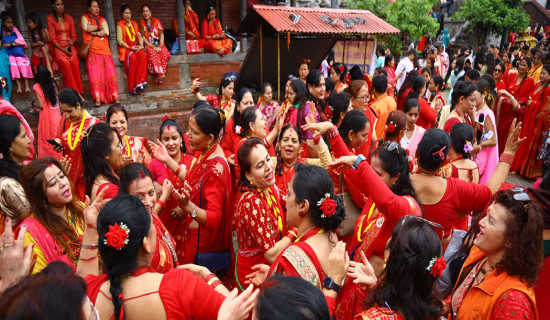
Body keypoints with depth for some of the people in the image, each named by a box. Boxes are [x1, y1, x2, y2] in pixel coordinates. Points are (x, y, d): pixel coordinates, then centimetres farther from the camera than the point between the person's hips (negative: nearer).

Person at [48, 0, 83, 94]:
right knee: (66, 64, -30)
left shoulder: (69, 18, 12)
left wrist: (73, 41, -12)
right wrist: (63, 49, -12)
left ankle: (79, 92, -28)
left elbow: (74, 35, 12)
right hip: (59, 47, -2)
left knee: (75, 63, -29)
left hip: (70, 46, 2)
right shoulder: (50, 18, 5)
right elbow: (52, 38, 1)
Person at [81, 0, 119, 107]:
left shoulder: (102, 19, 23)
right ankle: (97, 98, -20)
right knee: (94, 72, -19)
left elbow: (106, 32, 5)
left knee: (110, 71, -16)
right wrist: (99, 26, 7)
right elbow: (87, 28, -4)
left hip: (104, 49, 2)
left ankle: (115, 96, -12)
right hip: (92, 50, -2)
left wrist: (94, 33, -1)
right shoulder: (84, 18, 17)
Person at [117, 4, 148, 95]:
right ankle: (132, 87, -35)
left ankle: (140, 82, -36)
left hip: (136, 47, 4)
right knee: (132, 57, -36)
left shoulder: (134, 23, 20)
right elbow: (119, 41, -4)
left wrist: (141, 46, -5)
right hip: (125, 48, -4)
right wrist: (130, 48, -16)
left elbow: (140, 36, 15)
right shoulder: (120, 25, 4)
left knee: (143, 55, -31)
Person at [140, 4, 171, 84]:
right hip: (149, 46, -2)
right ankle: (160, 74, -45)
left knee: (165, 53, -31)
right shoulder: (141, 23, 8)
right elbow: (143, 38, 0)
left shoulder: (156, 21, 13)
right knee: (153, 54, -36)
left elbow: (161, 34, 7)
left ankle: (158, 75, -35)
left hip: (159, 45, 2)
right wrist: (153, 47, -13)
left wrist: (160, 46, -10)